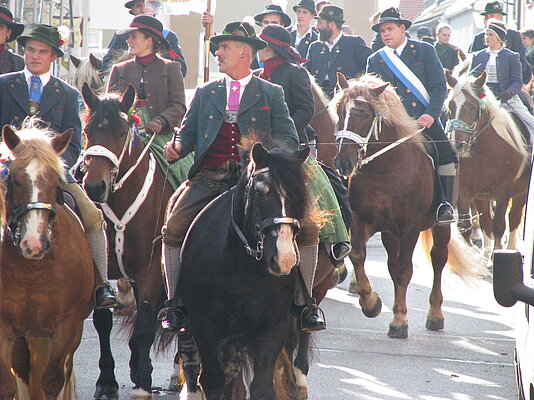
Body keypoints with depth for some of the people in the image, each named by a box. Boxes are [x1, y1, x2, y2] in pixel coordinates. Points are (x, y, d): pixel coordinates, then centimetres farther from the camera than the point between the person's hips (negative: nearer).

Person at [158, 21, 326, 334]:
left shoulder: (272, 94, 15)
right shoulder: (205, 93, 23)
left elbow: (288, 138, 6)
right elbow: (188, 132, 17)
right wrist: (176, 147, -7)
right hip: (210, 177, 2)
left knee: (305, 223, -21)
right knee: (174, 227, -22)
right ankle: (175, 305, -10)